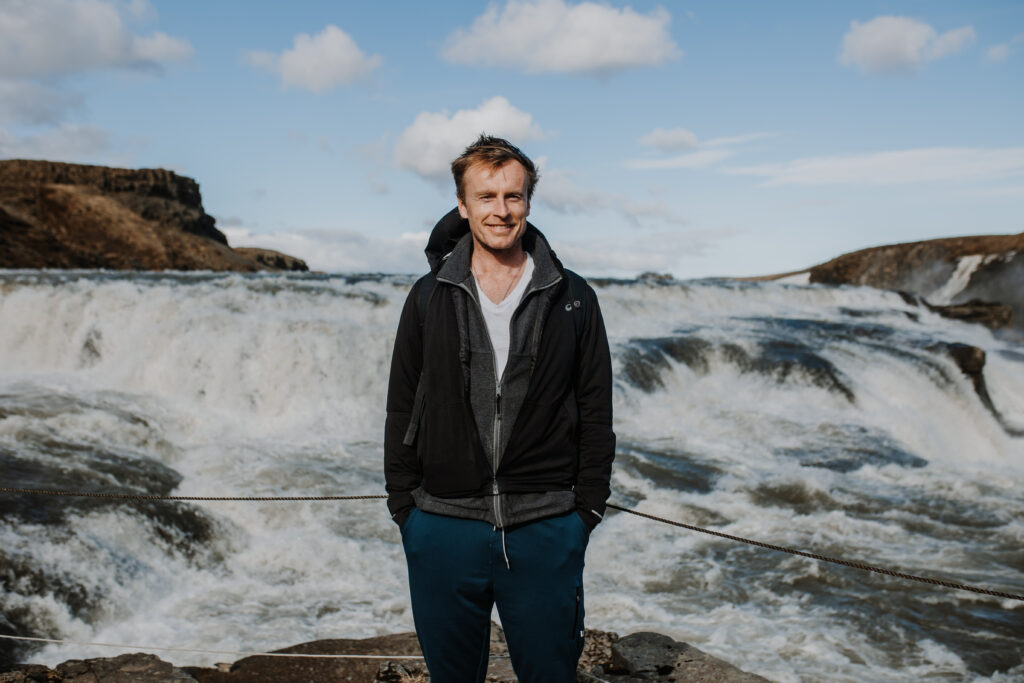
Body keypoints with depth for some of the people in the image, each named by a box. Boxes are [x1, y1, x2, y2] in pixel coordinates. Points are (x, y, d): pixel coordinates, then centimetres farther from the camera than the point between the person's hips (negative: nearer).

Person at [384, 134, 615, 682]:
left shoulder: (572, 299, 2)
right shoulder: (429, 298, 3)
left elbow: (596, 411, 4)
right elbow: (401, 409, 6)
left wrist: (587, 507, 0)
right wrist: (403, 504, 2)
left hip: (546, 531, -1)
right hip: (443, 528, 1)